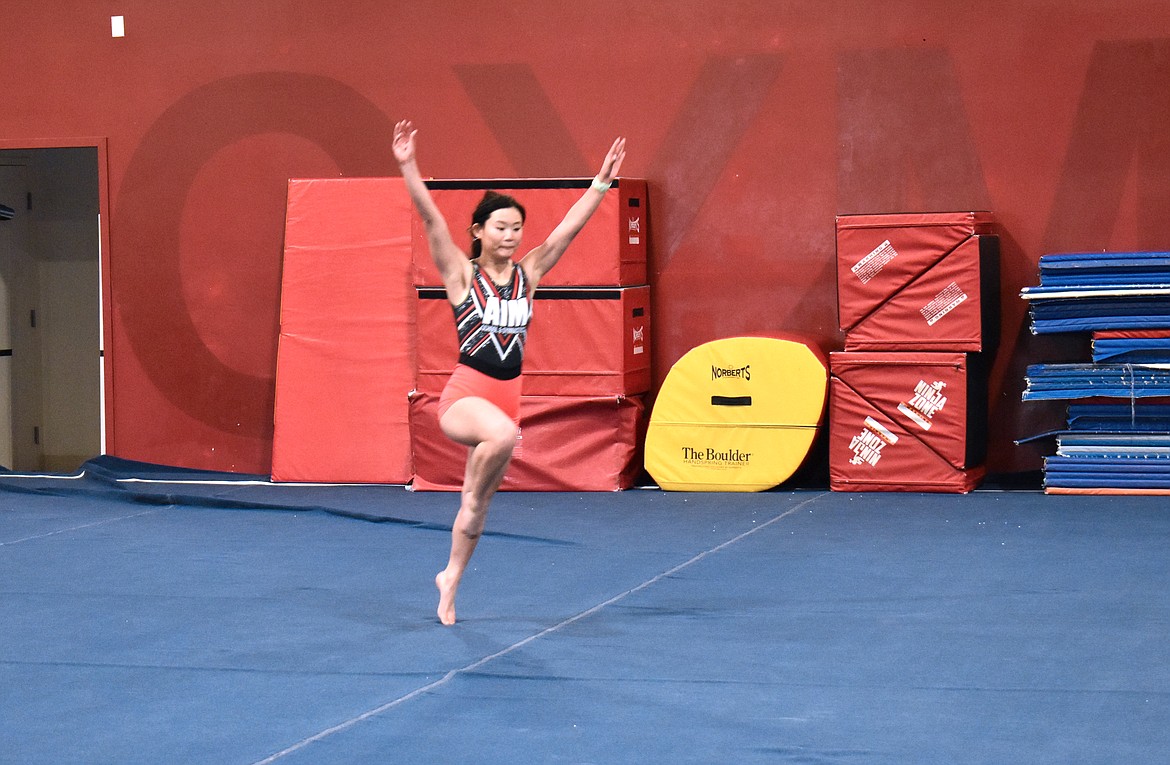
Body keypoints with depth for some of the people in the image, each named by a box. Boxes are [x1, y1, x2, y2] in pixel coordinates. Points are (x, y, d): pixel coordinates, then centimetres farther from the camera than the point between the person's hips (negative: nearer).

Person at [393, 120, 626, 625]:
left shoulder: (529, 273, 6)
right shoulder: (461, 273, -4)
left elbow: (570, 226, 4)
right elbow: (431, 219, -15)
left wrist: (602, 182, -3)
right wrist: (408, 168, -26)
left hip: (507, 396, 5)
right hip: (464, 394, -5)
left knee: (478, 506, 11)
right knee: (503, 434, -40)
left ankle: (449, 583, 28)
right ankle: (473, 488, -13)